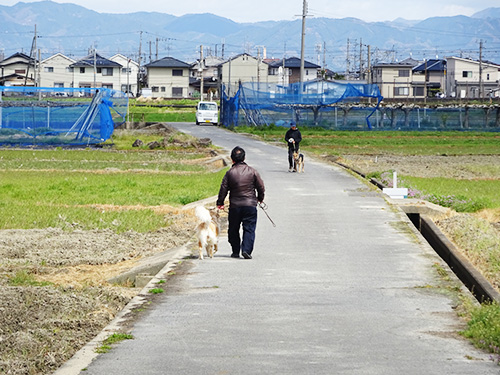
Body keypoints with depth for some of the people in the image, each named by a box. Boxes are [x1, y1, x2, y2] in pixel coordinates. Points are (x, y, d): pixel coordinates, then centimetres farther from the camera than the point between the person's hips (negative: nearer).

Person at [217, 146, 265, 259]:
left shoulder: (229, 173, -3)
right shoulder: (252, 171, -2)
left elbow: (223, 189, 0)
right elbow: (261, 187, 4)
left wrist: (220, 203, 12)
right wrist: (260, 198, 23)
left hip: (234, 206, 1)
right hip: (250, 205, 0)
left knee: (233, 229, 14)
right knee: (249, 229, 1)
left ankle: (235, 251, 17)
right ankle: (246, 250, -14)